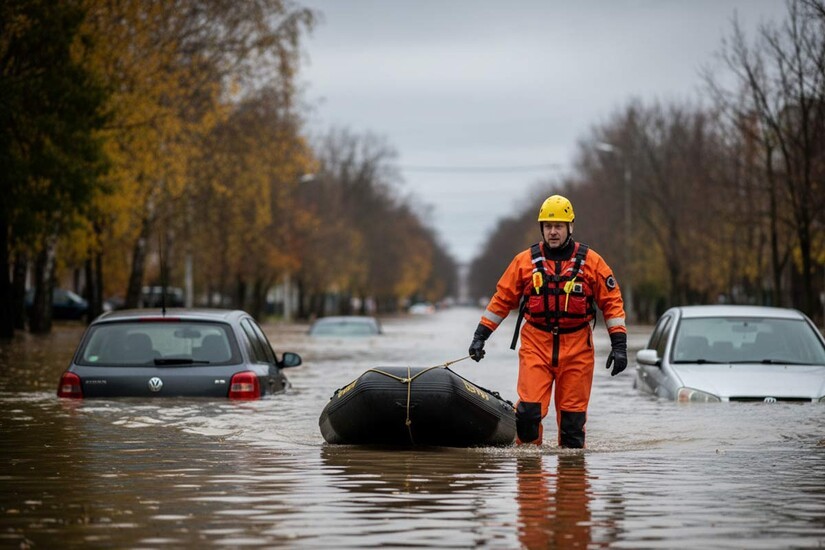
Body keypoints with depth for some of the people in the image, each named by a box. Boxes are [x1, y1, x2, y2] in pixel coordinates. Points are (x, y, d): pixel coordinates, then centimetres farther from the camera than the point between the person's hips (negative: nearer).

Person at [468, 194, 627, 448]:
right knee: (529, 408, -11)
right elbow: (502, 298, 11)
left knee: (573, 412, 3)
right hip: (535, 345, 0)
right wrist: (480, 336, 8)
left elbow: (612, 301, 5)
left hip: (576, 348, 0)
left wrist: (619, 345, -1)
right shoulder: (525, 261, 4)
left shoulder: (591, 261, 3)